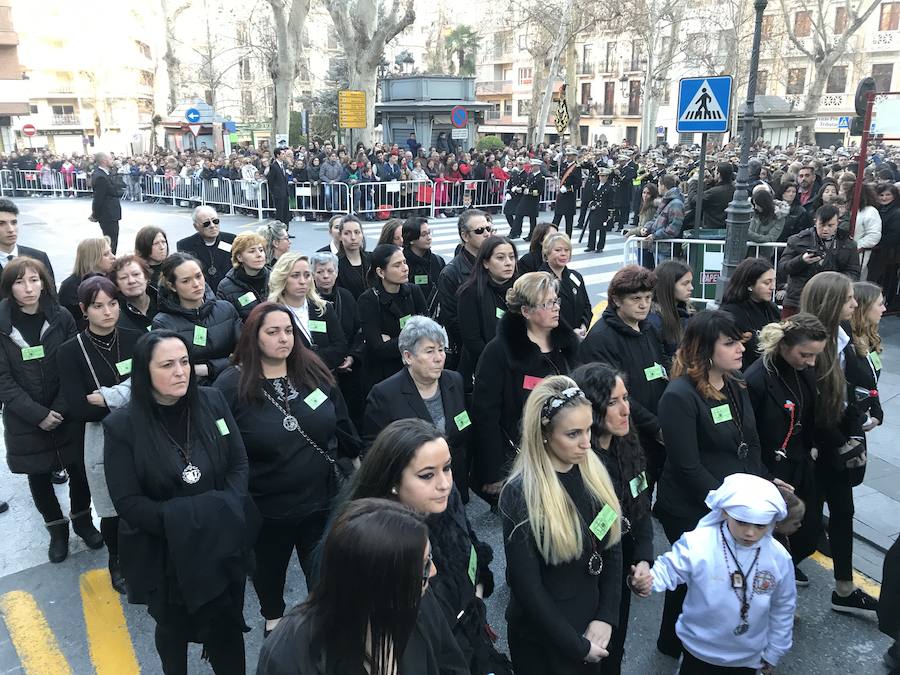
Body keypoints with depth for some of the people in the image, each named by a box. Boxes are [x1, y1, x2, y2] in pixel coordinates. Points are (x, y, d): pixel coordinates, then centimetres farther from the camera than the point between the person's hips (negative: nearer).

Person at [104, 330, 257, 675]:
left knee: (226, 627, 13)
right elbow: (128, 502, -14)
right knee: (173, 627, 22)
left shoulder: (212, 402, -6)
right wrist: (180, 521, -24)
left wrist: (225, 513, -16)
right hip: (163, 554, -1)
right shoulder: (121, 425, -14)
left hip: (220, 546, 2)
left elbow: (239, 464, -1)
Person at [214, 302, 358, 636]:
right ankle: (273, 618, 51)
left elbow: (341, 426, 7)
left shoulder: (315, 373, -3)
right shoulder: (231, 386, -14)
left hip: (319, 497, 2)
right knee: (269, 569, 23)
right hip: (265, 507, -1)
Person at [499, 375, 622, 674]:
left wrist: (606, 616, -6)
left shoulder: (595, 472, -6)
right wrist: (576, 645, -12)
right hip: (542, 638, -5)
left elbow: (612, 550, 2)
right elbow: (526, 586, -18)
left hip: (591, 625, 5)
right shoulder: (520, 494, -22)